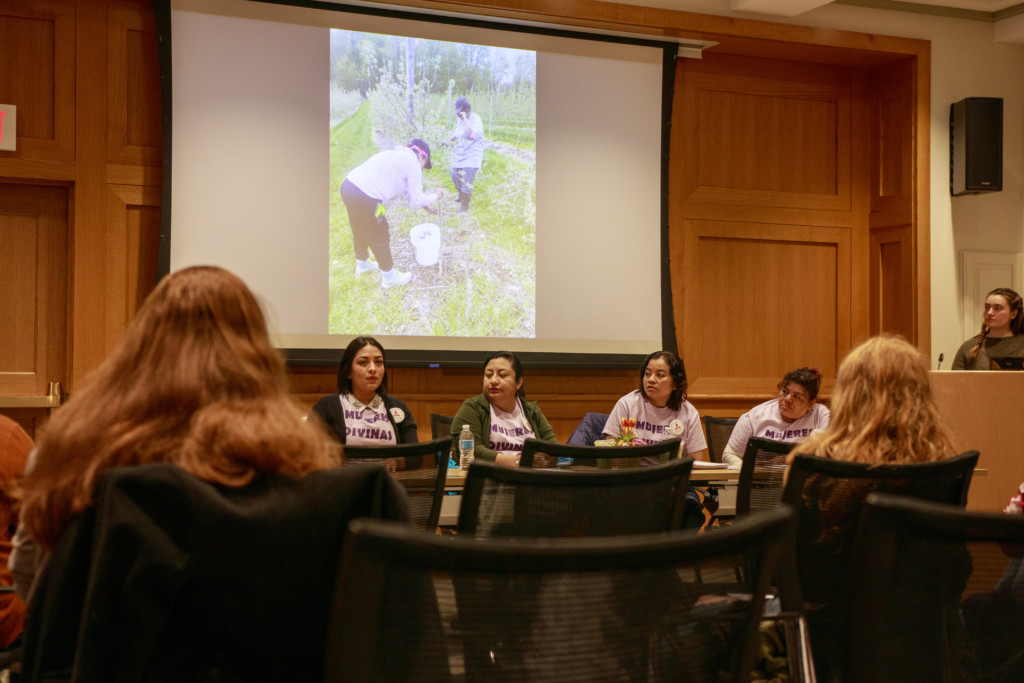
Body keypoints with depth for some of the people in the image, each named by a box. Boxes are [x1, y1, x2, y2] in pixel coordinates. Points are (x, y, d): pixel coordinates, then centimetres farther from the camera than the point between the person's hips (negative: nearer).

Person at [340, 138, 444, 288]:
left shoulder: (397, 155, 24)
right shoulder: (413, 163, -3)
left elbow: (409, 191, 34)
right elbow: (416, 199, -1)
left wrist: (426, 206, 41)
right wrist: (435, 196, 16)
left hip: (348, 186, 9)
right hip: (365, 198, -9)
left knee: (360, 231, 31)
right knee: (380, 238, 13)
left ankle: (362, 264, 55)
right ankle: (389, 277, 32)